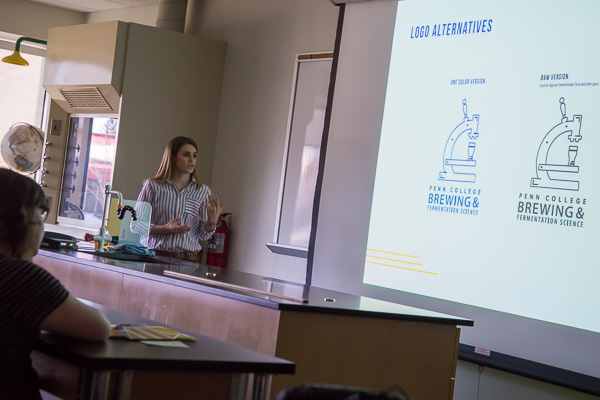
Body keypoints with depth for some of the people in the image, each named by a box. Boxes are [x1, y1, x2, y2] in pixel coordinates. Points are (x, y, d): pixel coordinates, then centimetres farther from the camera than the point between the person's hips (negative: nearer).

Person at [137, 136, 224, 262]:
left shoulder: (203, 191, 9)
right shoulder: (153, 186, 3)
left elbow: (203, 235, 9)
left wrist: (212, 221, -11)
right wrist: (165, 229, -12)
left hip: (188, 259, 2)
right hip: (156, 255, -2)